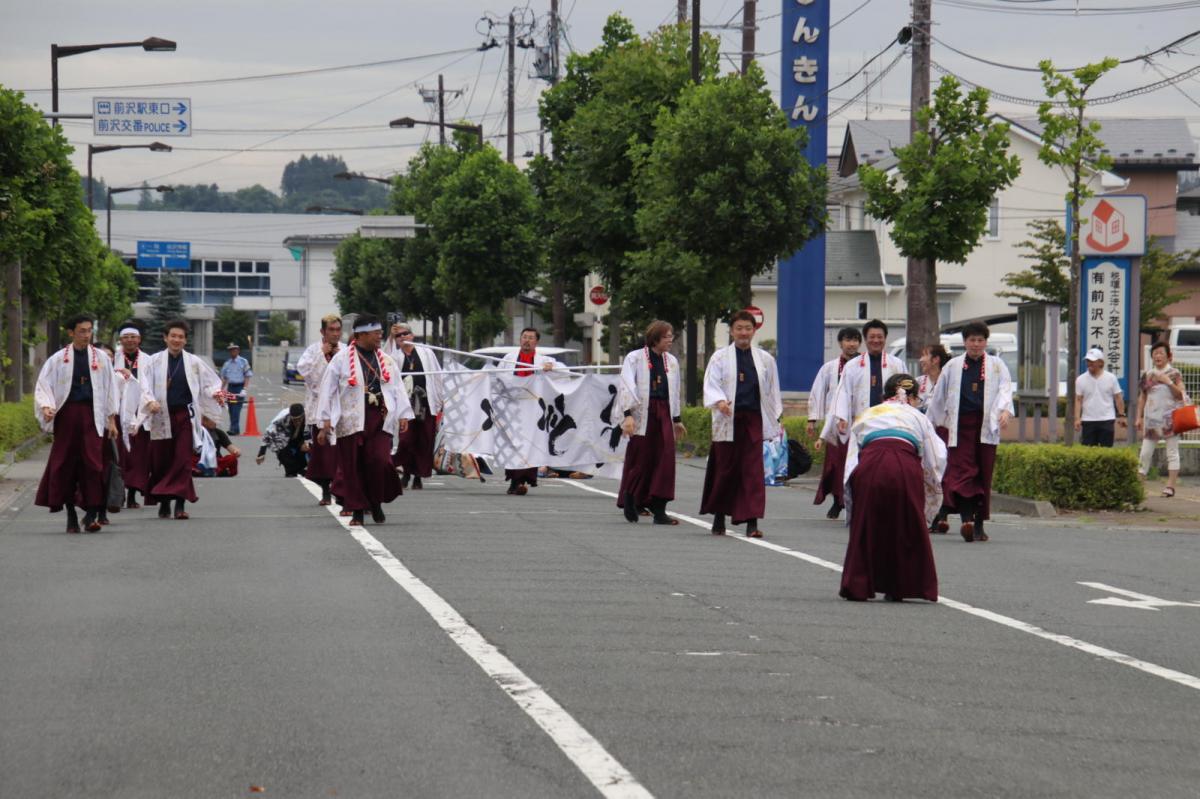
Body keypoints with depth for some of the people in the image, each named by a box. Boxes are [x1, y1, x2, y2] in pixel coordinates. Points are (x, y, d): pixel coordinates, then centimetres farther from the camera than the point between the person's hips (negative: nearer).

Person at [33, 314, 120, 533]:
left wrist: (112, 419, 6)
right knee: (65, 463, 1)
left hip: (92, 414, 0)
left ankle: (91, 513, -6)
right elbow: (43, 386, 4)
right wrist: (46, 407, -14)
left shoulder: (101, 358, 9)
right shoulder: (58, 359, 7)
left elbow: (111, 388, 11)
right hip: (66, 414, 0)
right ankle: (71, 514, 11)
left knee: (93, 462, -9)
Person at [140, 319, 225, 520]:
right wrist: (150, 401, -19)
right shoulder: (154, 361, 5)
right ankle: (164, 504, 17)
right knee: (161, 461, 4)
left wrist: (215, 394, -10)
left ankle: (180, 503, -6)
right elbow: (145, 385, -1)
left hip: (185, 415, 0)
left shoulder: (193, 362, 7)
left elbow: (208, 384, 11)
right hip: (162, 416, 0)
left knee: (183, 459, -8)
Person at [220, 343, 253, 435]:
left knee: (236, 409, -12)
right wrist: (222, 389, 11)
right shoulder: (226, 364, 13)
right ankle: (234, 429, 11)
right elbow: (224, 378, 19)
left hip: (239, 387, -5)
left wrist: (244, 389, -13)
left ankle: (234, 429, -16)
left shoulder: (243, 362, -2)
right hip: (230, 387, 5)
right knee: (231, 410, 4)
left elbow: (248, 376, -4)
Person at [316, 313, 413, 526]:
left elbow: (397, 388, 12)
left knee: (379, 461, -10)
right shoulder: (341, 359, 0)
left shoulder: (387, 361, 12)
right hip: (351, 420, -2)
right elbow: (328, 390, 0)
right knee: (353, 466, -1)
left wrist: (403, 415, 1)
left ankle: (376, 503, 9)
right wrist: (325, 423, -5)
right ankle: (357, 510, 9)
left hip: (380, 419, 2)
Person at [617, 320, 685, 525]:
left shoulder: (671, 362, 14)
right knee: (640, 459, 0)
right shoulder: (635, 358, -2)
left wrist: (677, 419, 24)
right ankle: (630, 498, 23)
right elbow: (627, 387, -8)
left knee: (665, 459, -5)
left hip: (664, 414, 4)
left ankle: (659, 509, -5)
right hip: (643, 414, -4)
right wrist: (628, 414, -17)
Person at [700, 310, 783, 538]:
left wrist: (776, 419, 12)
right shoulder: (720, 357, 5)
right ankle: (719, 518, 22)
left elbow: (772, 391, 16)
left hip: (755, 420, 1)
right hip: (728, 421, -1)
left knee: (753, 470, -7)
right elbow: (711, 384, -4)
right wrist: (719, 401, -24)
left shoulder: (765, 359, 11)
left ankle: (752, 522, -8)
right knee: (725, 470, 5)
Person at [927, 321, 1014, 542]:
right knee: (962, 470, -15)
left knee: (984, 474, 2)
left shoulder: (996, 366, 12)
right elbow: (939, 396, 20)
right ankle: (966, 519, -26)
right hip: (960, 425, 0)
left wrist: (1005, 410, -20)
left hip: (986, 426, 0)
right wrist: (930, 422, 22)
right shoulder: (953, 366, 14)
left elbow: (1005, 389, -1)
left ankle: (979, 524, 11)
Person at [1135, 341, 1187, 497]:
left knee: (1172, 452, -1)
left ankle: (1171, 485, 0)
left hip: (1170, 418, -3)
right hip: (1152, 418, 3)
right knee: (1145, 452, 0)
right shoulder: (1147, 375, 12)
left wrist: (1169, 382, -13)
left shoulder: (1174, 374, 3)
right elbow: (1142, 397, 14)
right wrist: (1139, 417, 9)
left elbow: (1180, 395, -3)